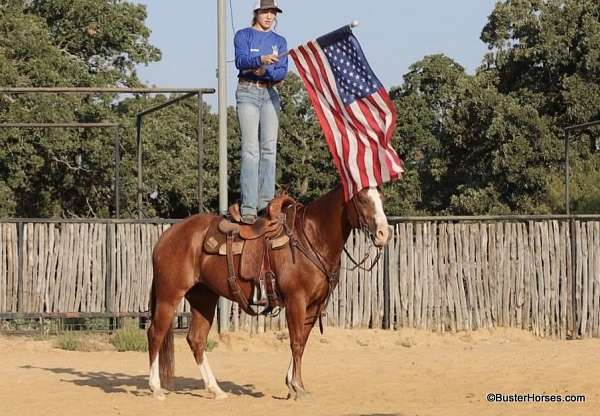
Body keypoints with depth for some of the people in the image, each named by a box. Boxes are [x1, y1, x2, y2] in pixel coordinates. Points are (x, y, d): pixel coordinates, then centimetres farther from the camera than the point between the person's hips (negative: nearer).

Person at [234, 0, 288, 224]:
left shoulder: (279, 41, 15)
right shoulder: (243, 35, 4)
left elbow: (282, 72, 3)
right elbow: (241, 60, -14)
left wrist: (266, 72, -17)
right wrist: (261, 59, -32)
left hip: (270, 94, 4)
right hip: (248, 93, -4)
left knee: (269, 148, -2)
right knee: (251, 149, -11)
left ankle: (266, 201, 0)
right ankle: (248, 206, -16)